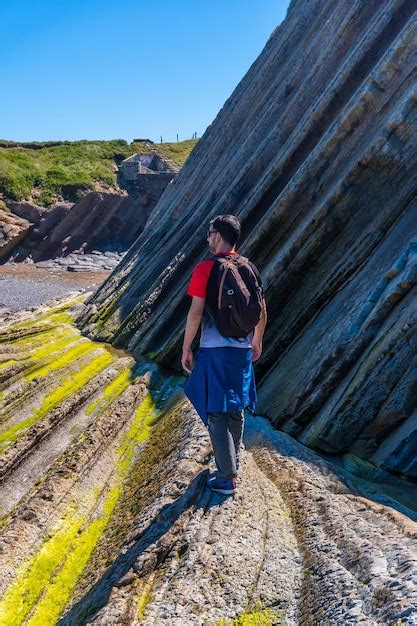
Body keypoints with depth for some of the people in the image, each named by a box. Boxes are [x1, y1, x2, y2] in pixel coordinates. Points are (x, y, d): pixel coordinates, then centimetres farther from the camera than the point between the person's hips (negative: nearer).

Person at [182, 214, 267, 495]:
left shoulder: (205, 268, -10)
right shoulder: (250, 268, 6)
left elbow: (196, 312, -14)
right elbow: (262, 311, 10)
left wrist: (186, 348, -4)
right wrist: (257, 341, 23)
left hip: (214, 350, -5)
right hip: (243, 349, 6)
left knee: (216, 414, 2)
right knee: (236, 409, 19)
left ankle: (226, 479, 5)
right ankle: (233, 463, 34)